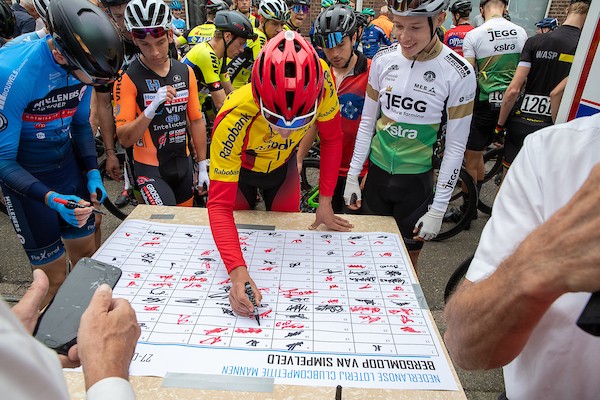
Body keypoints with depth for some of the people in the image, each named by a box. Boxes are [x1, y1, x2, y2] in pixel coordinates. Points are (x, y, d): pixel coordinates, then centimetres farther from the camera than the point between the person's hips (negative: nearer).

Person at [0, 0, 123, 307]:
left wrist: (92, 173, -6)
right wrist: (51, 199, -35)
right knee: (54, 276, 1)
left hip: (67, 163, 5)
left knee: (86, 253, 13)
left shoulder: (81, 64, -12)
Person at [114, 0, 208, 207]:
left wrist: (202, 167, 5)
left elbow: (196, 121, 6)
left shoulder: (185, 72, 1)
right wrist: (151, 109, -32)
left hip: (183, 164, 5)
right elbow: (125, 139, -16)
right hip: (150, 169, -5)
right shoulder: (128, 79, -13)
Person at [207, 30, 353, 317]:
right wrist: (238, 271, -53)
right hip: (240, 170, -2)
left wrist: (325, 201, -16)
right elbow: (219, 205, -40)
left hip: (283, 166, 2)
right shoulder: (234, 118, -43)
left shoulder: (321, 82, -36)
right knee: (240, 234, 16)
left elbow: (331, 138, -16)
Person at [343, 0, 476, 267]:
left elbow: (455, 147, -10)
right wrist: (352, 176, 3)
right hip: (377, 173, 3)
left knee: (407, 259, 12)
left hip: (416, 180, -3)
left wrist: (438, 209, -10)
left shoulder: (458, 74, -14)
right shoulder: (383, 59, -4)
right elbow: (367, 121, 4)